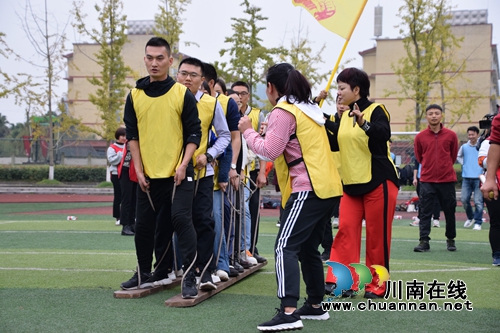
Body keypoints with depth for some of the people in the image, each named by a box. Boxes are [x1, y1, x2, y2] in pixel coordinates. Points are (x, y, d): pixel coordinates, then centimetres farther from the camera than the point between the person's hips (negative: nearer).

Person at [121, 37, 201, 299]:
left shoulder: (182, 94, -2)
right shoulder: (135, 95, 6)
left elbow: (194, 133, -2)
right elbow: (132, 134, 8)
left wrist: (183, 164, -13)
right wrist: (138, 170, 1)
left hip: (178, 172, -4)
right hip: (148, 175, 4)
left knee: (180, 218, -14)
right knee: (144, 225, 10)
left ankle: (189, 276, -8)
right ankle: (144, 274, 27)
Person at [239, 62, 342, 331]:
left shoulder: (283, 112, -8)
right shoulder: (308, 109, 19)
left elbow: (269, 150, -13)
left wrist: (248, 131, 1)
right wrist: (271, 130, 20)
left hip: (308, 189, -10)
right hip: (327, 187, 10)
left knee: (285, 247, -14)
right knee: (308, 248, 17)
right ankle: (315, 306, 25)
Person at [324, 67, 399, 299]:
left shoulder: (375, 110, -9)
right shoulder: (342, 117, 12)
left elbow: (384, 134, -28)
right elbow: (335, 145, 17)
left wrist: (364, 124, -46)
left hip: (378, 182, -6)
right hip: (351, 184, 7)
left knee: (377, 235, 0)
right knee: (346, 230, -3)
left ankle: (377, 285, 10)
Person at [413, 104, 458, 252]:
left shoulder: (451, 135, 0)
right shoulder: (420, 137, 0)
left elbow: (453, 155, 13)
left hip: (447, 180, 0)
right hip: (427, 180, 0)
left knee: (449, 211, 8)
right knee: (425, 212, -3)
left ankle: (451, 240, 22)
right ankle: (424, 241, -1)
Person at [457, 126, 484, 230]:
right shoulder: (464, 147, 7)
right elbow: (458, 156, 25)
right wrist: (463, 164, 11)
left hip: (478, 178, -4)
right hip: (466, 177, 4)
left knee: (478, 202, -5)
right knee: (464, 200, 4)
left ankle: (478, 222, 4)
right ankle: (470, 218, 27)